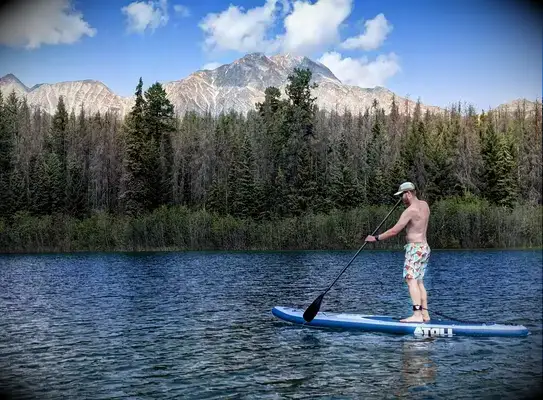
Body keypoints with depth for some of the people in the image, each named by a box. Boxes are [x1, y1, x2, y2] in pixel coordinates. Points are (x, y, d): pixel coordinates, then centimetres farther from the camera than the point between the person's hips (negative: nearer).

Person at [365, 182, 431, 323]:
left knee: (411, 279, -15)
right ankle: (425, 314, 10)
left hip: (415, 248, -10)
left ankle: (417, 315, -24)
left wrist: (376, 238, -7)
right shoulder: (424, 204, 10)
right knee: (419, 281, 11)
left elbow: (394, 231, -16)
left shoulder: (410, 210, -16)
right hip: (424, 248, 10)